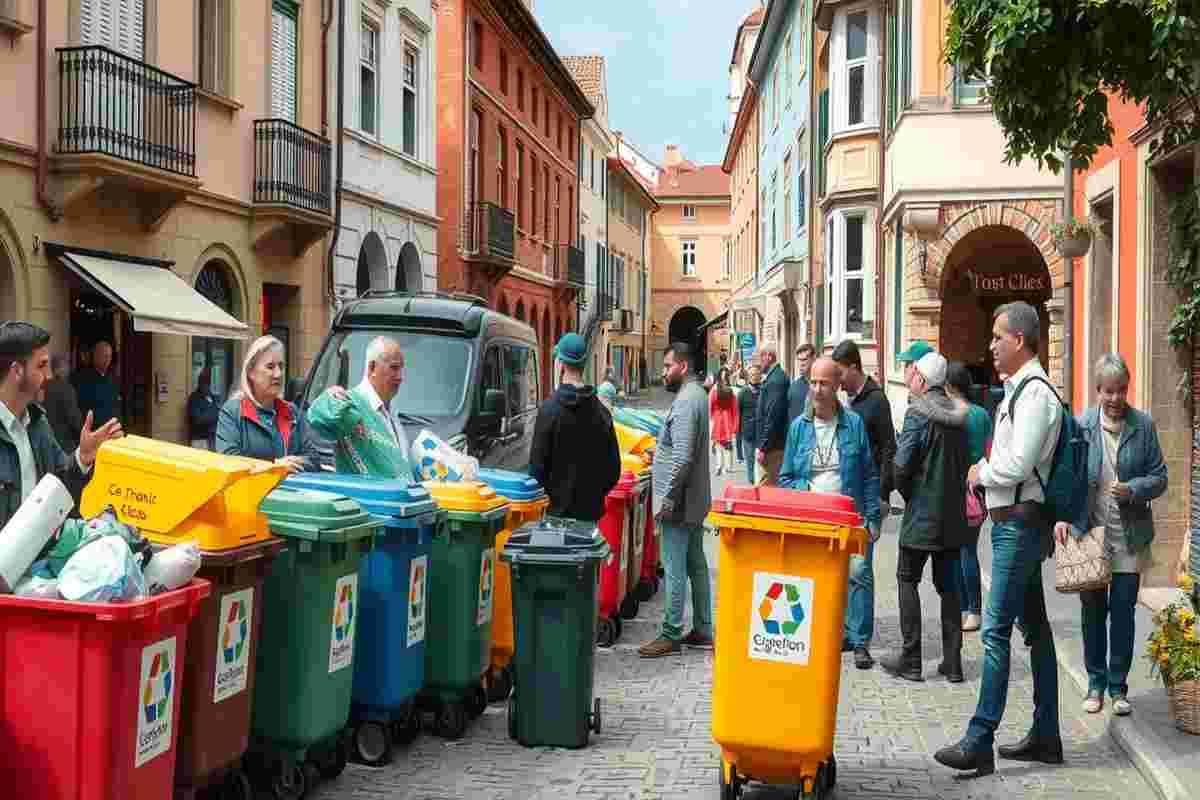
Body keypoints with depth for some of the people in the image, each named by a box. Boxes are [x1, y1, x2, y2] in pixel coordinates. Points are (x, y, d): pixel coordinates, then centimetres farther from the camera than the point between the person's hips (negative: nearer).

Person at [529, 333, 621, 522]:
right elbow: (613, 469, 7)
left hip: (558, 509, -4)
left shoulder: (549, 410, -11)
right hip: (591, 512, 4)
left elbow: (537, 465, -11)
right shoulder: (602, 412, 3)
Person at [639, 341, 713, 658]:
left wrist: (667, 498, -21)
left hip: (679, 502, -10)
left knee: (675, 569, -4)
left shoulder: (686, 401, -19)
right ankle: (702, 630, 21)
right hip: (695, 500, 10)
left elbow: (682, 457, -24)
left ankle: (671, 635, 2)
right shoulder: (696, 394, 13)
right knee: (696, 564, 14)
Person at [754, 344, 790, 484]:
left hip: (772, 447, -10)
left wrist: (763, 448, -20)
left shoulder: (774, 380, -17)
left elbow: (773, 417, -22)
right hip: (778, 445, 10)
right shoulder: (780, 376, 14)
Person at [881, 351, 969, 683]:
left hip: (922, 514, -6)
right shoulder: (959, 414, 6)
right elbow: (965, 463, 11)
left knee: (907, 580, 5)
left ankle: (910, 661, 4)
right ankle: (952, 662, 13)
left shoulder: (918, 413, -13)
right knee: (948, 585, 12)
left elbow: (901, 466, -16)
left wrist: (908, 494, 1)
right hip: (954, 515, 6)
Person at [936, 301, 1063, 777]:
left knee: (997, 631, -10)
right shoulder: (1017, 389, 15)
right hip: (1015, 521, 10)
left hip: (1018, 523, -10)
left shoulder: (1034, 393, -16)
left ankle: (979, 741, -8)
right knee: (1034, 627, 14)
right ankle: (1045, 737, 23)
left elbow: (1017, 465, -23)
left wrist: (981, 473, -7)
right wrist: (988, 470, 5)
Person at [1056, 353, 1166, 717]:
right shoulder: (1081, 425, -3)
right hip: (1089, 532, 0)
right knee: (1093, 611, 10)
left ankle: (1118, 687, 16)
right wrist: (1062, 517, -15)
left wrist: (1132, 490, -17)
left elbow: (1159, 477, 2)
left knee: (1123, 611, 4)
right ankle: (1096, 683, 23)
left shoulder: (1143, 425, -2)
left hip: (1129, 536, 0)